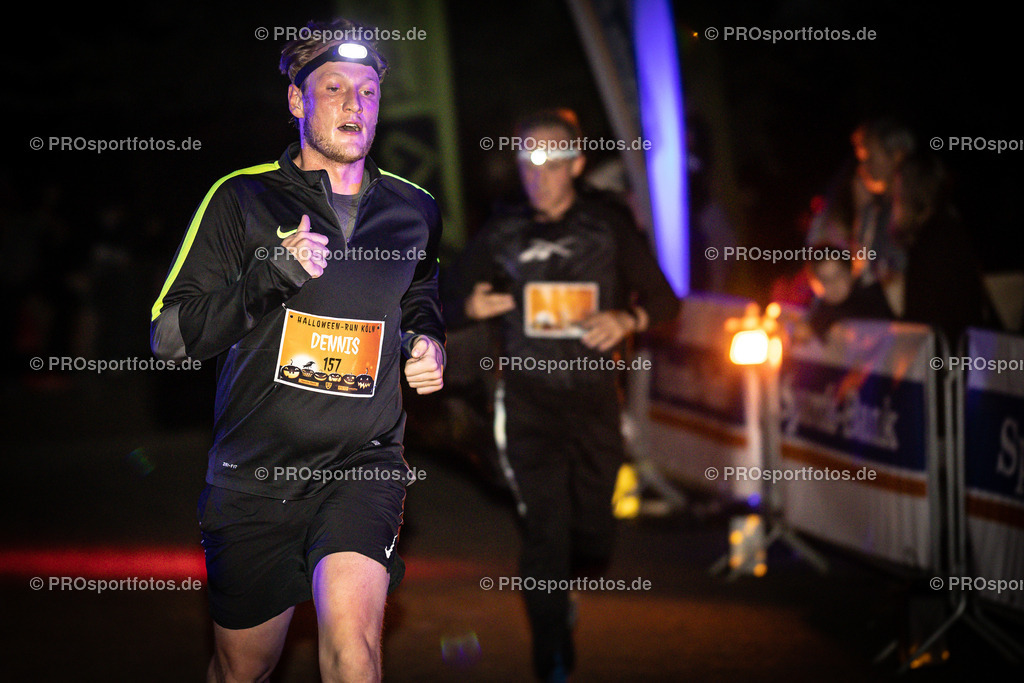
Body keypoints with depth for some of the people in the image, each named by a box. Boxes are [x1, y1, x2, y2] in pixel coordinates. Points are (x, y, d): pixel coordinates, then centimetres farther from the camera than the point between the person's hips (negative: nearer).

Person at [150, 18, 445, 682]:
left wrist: (430, 345, 8)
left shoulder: (414, 211, 9)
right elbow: (170, 336, -5)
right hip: (256, 471, 0)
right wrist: (269, 275, -18)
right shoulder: (243, 198, 0)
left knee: (352, 630, -27)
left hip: (365, 463, 1)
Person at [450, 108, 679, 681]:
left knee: (594, 537, 9)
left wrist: (627, 319, -18)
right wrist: (472, 307, -11)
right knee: (547, 532, -9)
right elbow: (460, 303, 13)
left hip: (596, 400, 1)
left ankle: (561, 590, 44)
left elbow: (664, 299, 2)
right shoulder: (500, 235, 2)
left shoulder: (609, 225, -1)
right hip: (532, 403, -1)